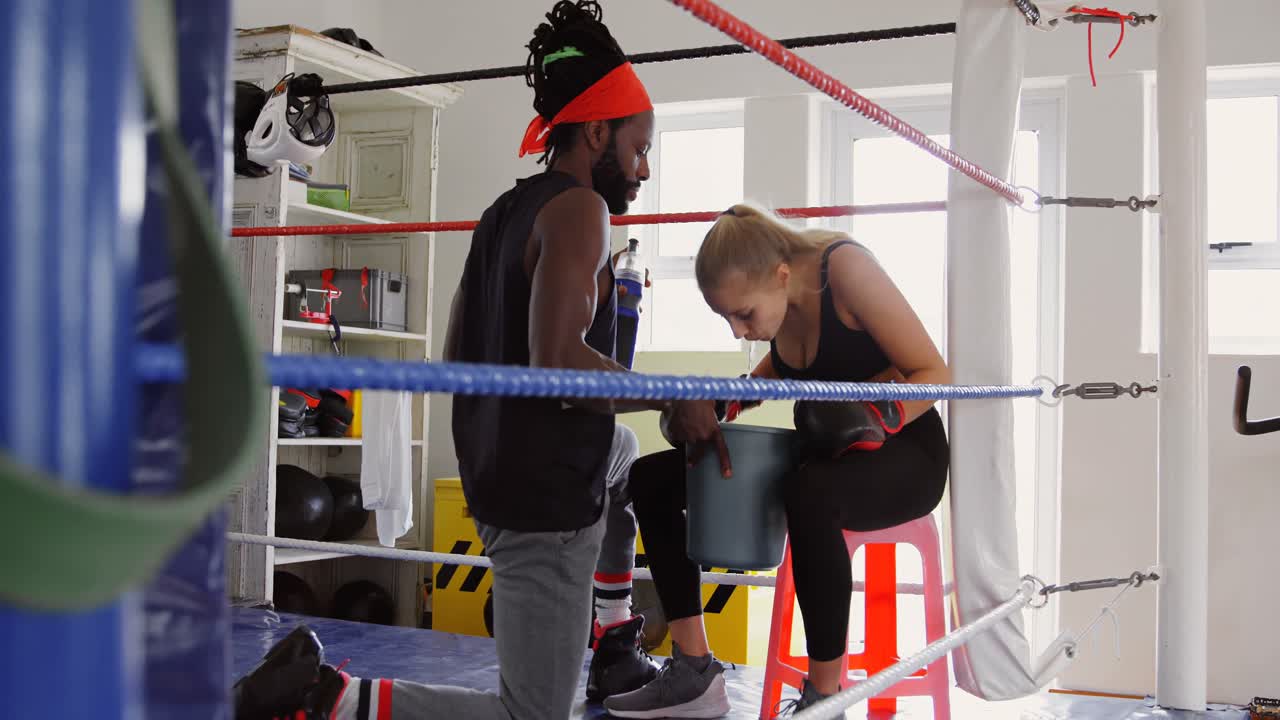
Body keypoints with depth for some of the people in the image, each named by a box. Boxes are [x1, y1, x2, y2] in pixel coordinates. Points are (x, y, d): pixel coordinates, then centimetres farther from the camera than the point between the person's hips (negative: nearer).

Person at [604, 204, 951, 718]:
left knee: (810, 493, -43)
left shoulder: (844, 267, -22)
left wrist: (876, 417, -34)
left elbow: (935, 374, -18)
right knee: (651, 478, -4)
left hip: (902, 451, -7)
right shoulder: (773, 295, -3)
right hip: (823, 454, 7)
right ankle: (694, 674, -5)